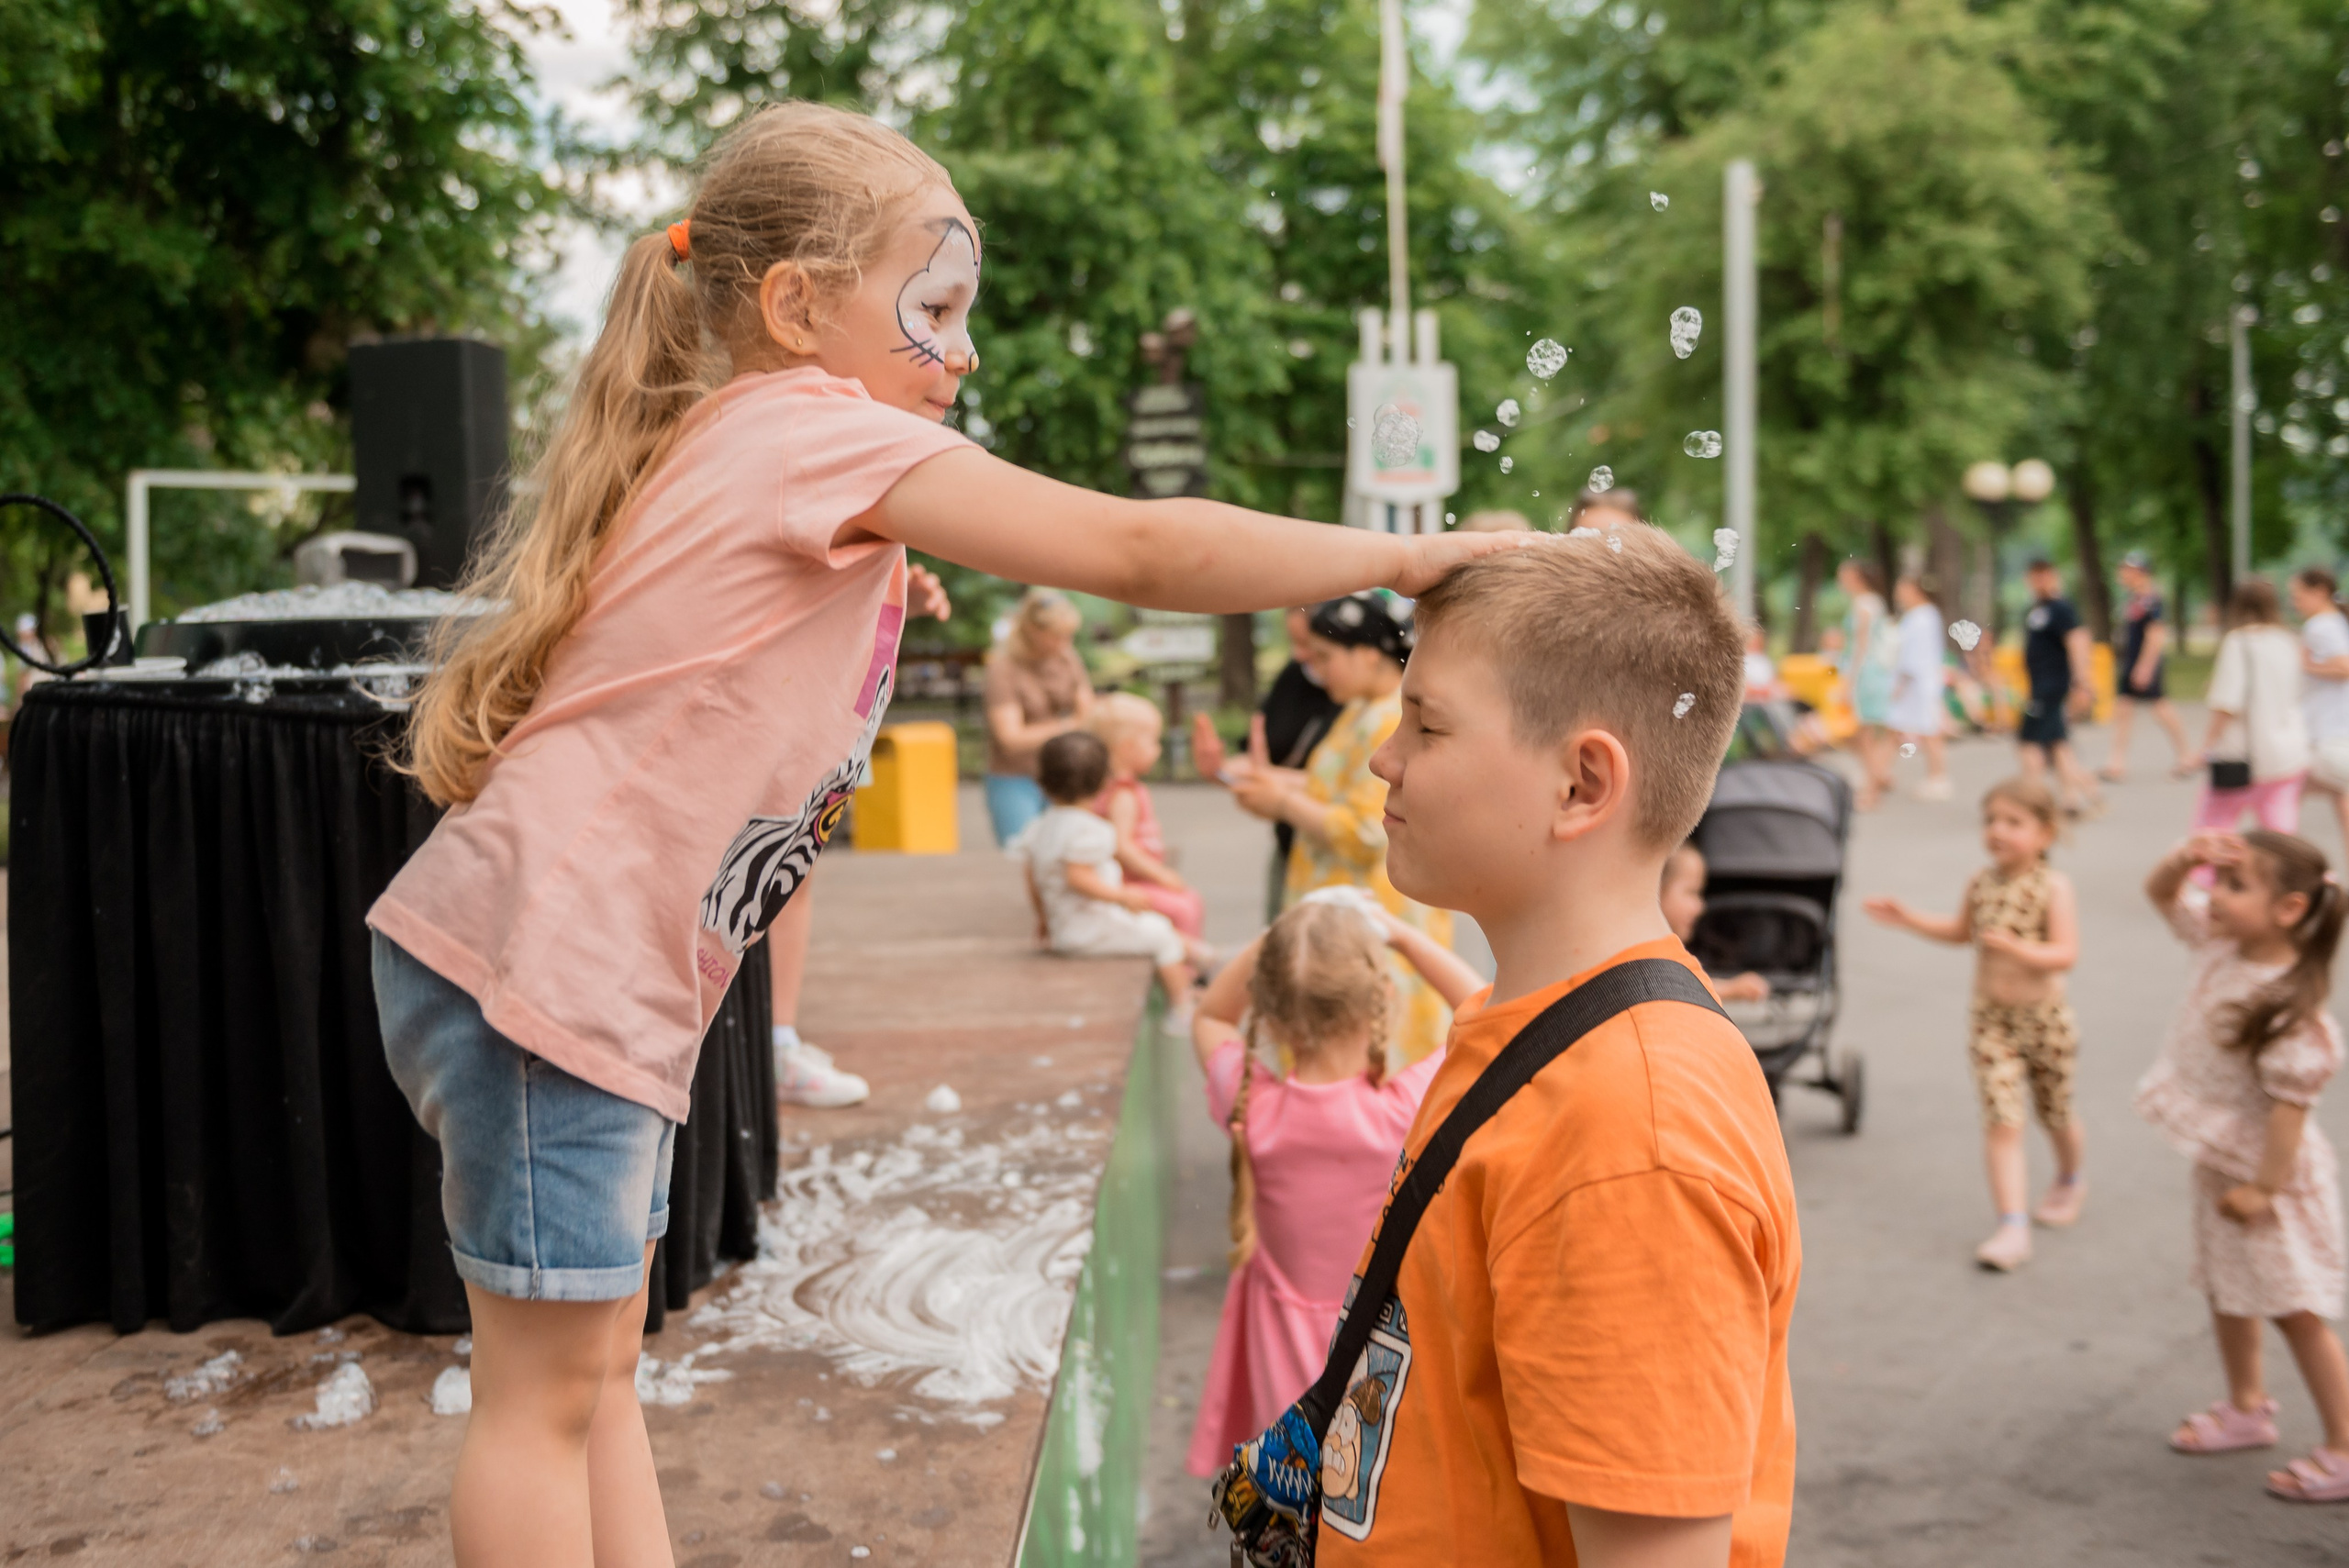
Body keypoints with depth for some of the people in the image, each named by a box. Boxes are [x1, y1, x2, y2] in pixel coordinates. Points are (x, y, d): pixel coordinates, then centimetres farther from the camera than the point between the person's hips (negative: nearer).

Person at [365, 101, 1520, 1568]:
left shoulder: (738, 453, 17)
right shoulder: (816, 430, -13)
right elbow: (1134, 549, -18)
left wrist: (871, 606, 8)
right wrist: (1405, 555, -11)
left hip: (601, 974, 10)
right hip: (547, 965, -10)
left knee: (598, 1365, 17)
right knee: (551, 1388, 1)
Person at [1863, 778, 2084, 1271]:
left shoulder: (2053, 886, -13)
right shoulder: (1981, 884, 0)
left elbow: (2066, 954, -20)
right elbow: (1961, 930, 20)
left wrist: (2018, 949, -35)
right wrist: (1909, 918, 12)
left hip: (2045, 1017, -2)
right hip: (1991, 1020, 3)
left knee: (2054, 1114, 17)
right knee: (2001, 1123, -7)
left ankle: (2070, 1180, 48)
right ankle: (2013, 1228, -8)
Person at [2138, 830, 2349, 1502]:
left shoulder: (2286, 1004, -30)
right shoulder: (2221, 947, -5)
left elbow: (2291, 1100, -27)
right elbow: (2159, 893, 6)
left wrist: (2264, 1186, -23)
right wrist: (2185, 859, -14)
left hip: (2266, 1167, -9)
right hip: (2218, 1158, 9)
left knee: (2295, 1309, 1)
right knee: (2226, 1290, 22)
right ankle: (2247, 1408, 40)